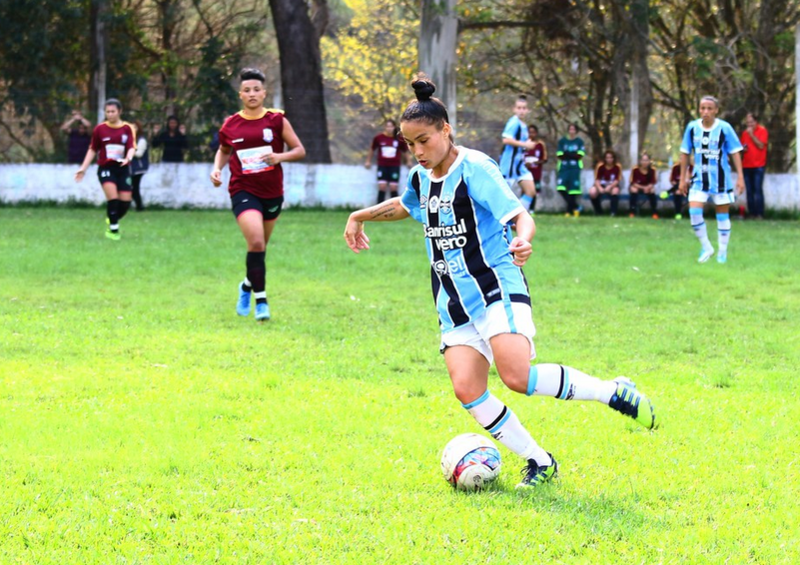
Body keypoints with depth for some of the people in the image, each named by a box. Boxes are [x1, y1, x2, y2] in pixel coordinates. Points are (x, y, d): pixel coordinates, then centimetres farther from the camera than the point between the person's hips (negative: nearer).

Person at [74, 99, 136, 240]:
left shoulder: (127, 128, 3)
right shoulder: (100, 129, 3)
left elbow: (131, 147, -6)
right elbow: (92, 150, 10)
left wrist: (128, 158, -29)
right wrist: (83, 168, 6)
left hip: (122, 168, 2)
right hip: (105, 168, -2)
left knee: (125, 201, -4)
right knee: (112, 197, -21)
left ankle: (111, 220, 25)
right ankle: (113, 229, -9)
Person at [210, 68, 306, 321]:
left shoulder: (277, 121, -2)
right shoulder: (230, 125, 0)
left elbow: (300, 150, 0)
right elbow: (224, 151, 19)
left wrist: (280, 157, -18)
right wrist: (217, 168, 0)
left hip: (272, 193, 2)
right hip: (243, 191, -2)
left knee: (260, 246, 15)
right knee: (256, 241, -22)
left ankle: (248, 285, 43)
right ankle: (260, 300, -13)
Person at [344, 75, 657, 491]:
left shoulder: (474, 168, -11)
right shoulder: (421, 178, 13)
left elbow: (520, 215, -21)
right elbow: (404, 206, 38)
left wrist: (522, 241, -42)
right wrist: (360, 216, 40)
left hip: (497, 289, -7)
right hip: (455, 303, 7)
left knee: (517, 376, -26)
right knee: (467, 389, -12)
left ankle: (614, 393, -8)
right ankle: (538, 462, -1)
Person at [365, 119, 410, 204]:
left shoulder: (399, 139, -5)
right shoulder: (378, 138, -4)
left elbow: (405, 151, 8)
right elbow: (372, 149, 11)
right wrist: (368, 161, 17)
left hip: (394, 166, 0)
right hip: (382, 166, 0)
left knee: (393, 187, -2)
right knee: (382, 187, -7)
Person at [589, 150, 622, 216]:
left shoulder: (617, 167, -11)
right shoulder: (600, 166, -11)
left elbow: (617, 180, -12)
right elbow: (597, 180, -10)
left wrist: (610, 187, -31)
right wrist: (599, 188, -30)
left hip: (612, 185, -1)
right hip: (601, 185, 1)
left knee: (615, 191, -37)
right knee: (592, 192, -30)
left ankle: (613, 212, -26)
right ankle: (598, 211, -8)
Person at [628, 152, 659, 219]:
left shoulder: (652, 170, -16)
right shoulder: (635, 169, -22)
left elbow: (653, 183, -11)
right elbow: (633, 183, -18)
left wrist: (648, 187, -33)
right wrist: (643, 188, -31)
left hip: (648, 187, 2)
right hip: (636, 186, -1)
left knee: (652, 190, -30)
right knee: (634, 190, -35)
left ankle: (655, 213, -21)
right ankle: (633, 212, -28)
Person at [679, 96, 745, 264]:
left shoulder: (724, 128, -10)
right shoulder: (692, 127, -2)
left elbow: (735, 152, -5)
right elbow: (685, 153, 7)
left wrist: (740, 177, -9)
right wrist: (683, 179, 7)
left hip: (721, 179, -2)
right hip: (700, 179, 2)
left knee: (722, 214, 6)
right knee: (694, 212, -12)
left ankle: (722, 252, 18)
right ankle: (706, 247, 5)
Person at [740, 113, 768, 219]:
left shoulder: (762, 131, -1)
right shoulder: (745, 133, 15)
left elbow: (761, 145, -11)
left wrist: (752, 135, -14)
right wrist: (743, 148, 1)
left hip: (758, 165, -5)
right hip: (746, 166, 5)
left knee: (758, 190, -11)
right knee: (749, 191, 3)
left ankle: (759, 214, -11)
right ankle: (752, 214, 4)